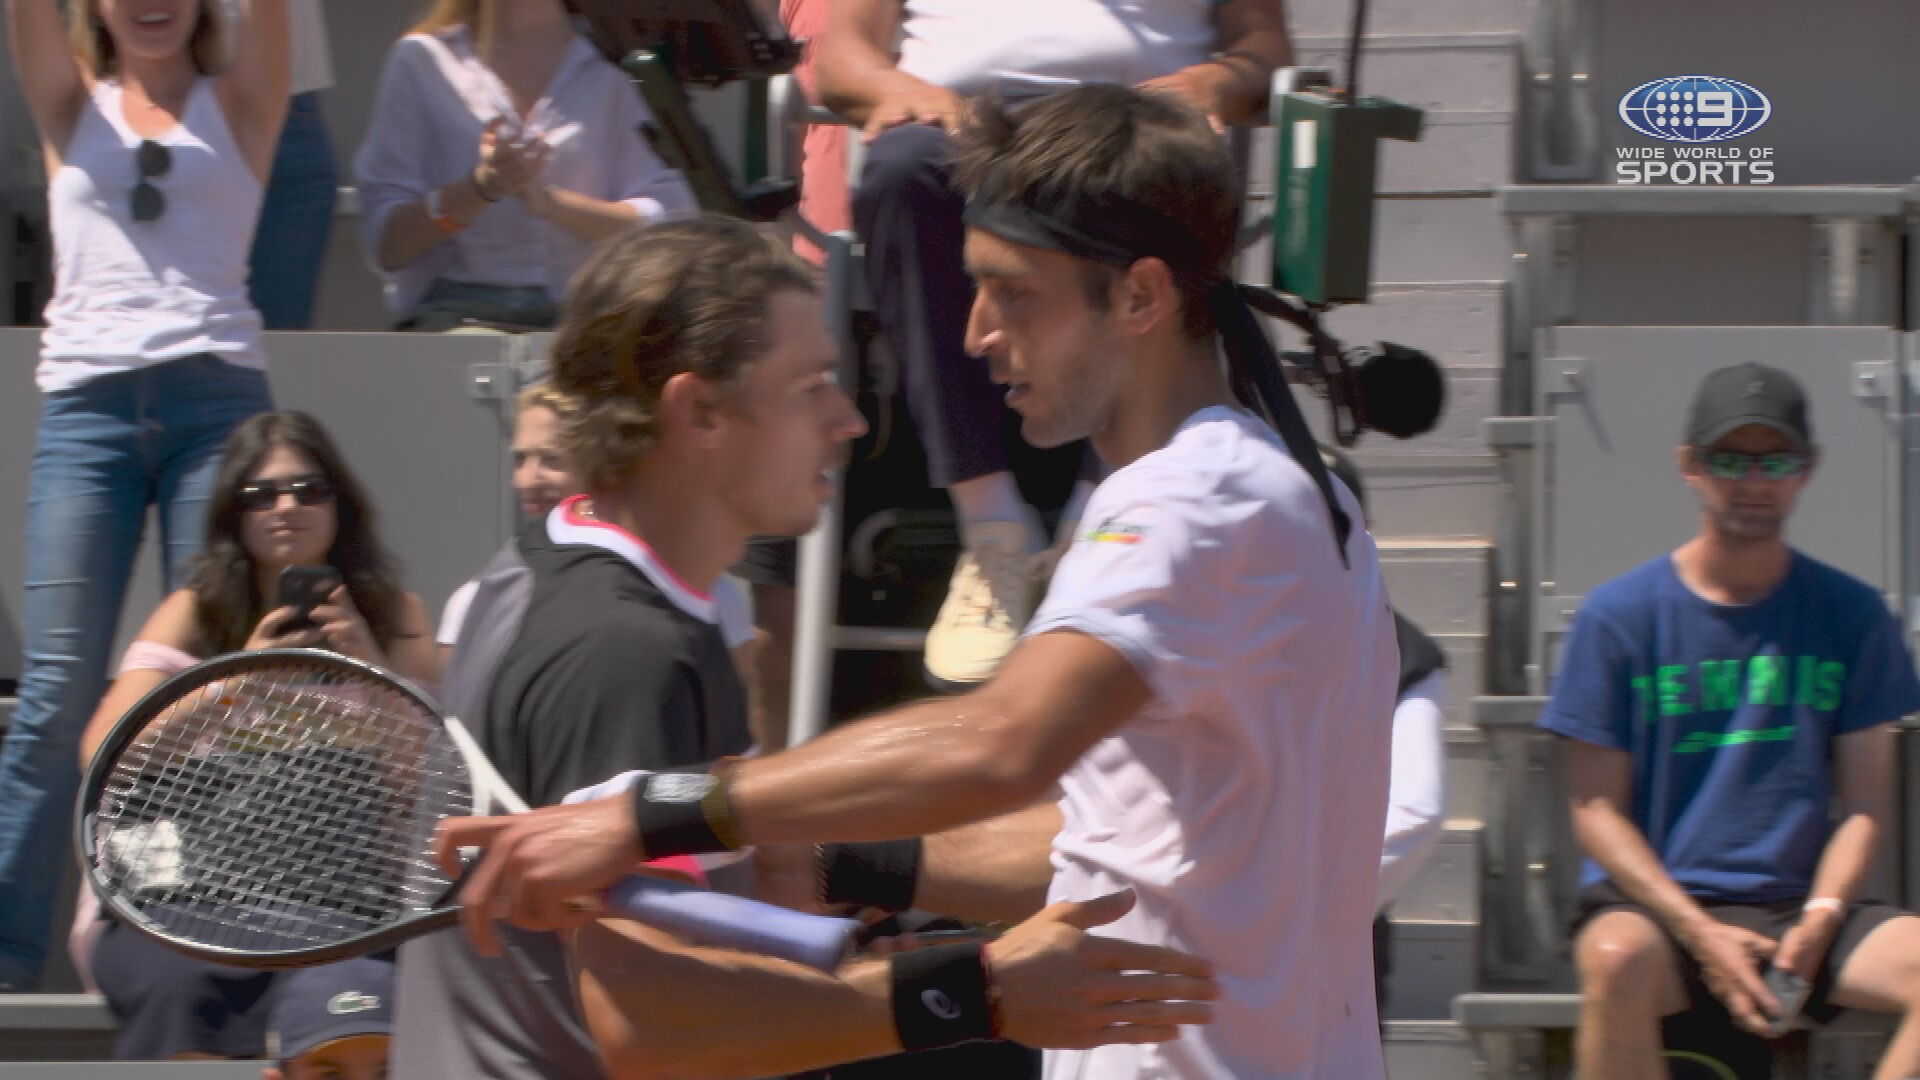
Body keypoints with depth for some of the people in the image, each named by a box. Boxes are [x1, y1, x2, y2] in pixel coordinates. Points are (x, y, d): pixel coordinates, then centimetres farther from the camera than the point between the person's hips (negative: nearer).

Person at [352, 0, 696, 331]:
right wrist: (481, 188, -14)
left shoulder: (611, 67, 7)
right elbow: (386, 245, 3)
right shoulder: (423, 60, 7)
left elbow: (667, 227, -2)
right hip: (458, 313, 0)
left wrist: (548, 199, -17)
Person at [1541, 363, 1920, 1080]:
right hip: (1653, 901, -2)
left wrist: (1817, 922, -13)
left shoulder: (1850, 613, 8)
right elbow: (1597, 810, -1)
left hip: (1802, 905, 2)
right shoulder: (1619, 615, 1)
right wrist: (1701, 933, -15)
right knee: (1619, 960, -38)